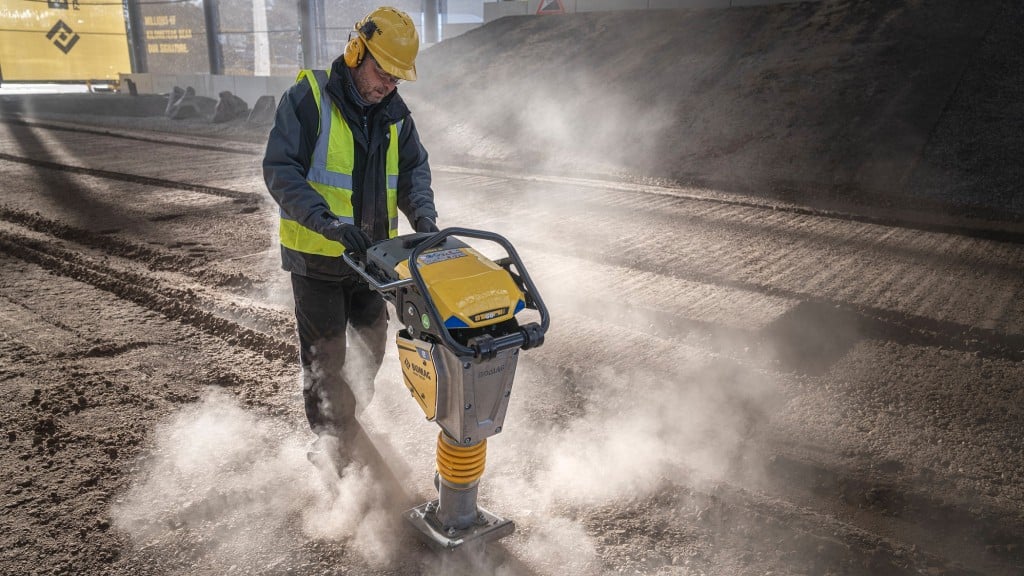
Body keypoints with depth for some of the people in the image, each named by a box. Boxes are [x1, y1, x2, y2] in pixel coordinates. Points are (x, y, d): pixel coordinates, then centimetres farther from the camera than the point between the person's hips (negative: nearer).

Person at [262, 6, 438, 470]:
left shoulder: (394, 113, 4)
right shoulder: (308, 99, -14)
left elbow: (414, 168, 6)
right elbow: (280, 169, -20)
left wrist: (423, 215, -14)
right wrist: (326, 221, -33)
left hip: (373, 254, 6)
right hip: (317, 256, -5)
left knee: (370, 349, 16)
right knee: (325, 357, 3)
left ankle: (357, 428, 37)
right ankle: (331, 454, 16)